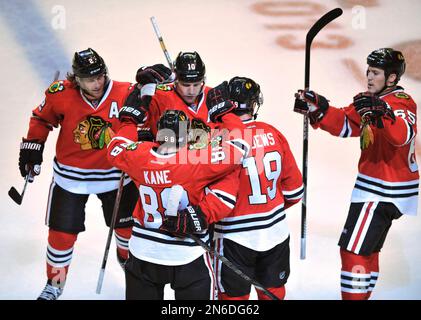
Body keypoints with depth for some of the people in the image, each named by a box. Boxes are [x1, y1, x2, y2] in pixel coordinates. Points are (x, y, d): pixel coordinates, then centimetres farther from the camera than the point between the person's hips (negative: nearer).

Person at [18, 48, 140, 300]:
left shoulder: (125, 94, -19)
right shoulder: (61, 95, -17)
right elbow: (41, 119, 2)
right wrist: (32, 148, 3)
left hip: (115, 173, 1)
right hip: (71, 176, 0)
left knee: (127, 225, 15)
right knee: (62, 233, 4)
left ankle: (128, 257, 49)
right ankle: (55, 284, 28)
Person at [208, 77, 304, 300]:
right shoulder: (273, 134, -4)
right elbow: (294, 189, 3)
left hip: (236, 237, -4)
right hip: (276, 232, 4)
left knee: (234, 296, 11)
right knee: (273, 293, 19)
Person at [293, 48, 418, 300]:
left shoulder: (401, 102, -16)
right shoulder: (372, 99, 11)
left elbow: (402, 136, -35)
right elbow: (345, 124, 5)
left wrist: (382, 113, -52)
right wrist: (318, 108, -9)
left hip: (382, 190, -10)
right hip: (378, 188, 10)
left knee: (354, 250, -11)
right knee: (366, 250, 21)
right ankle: (361, 293, 34)